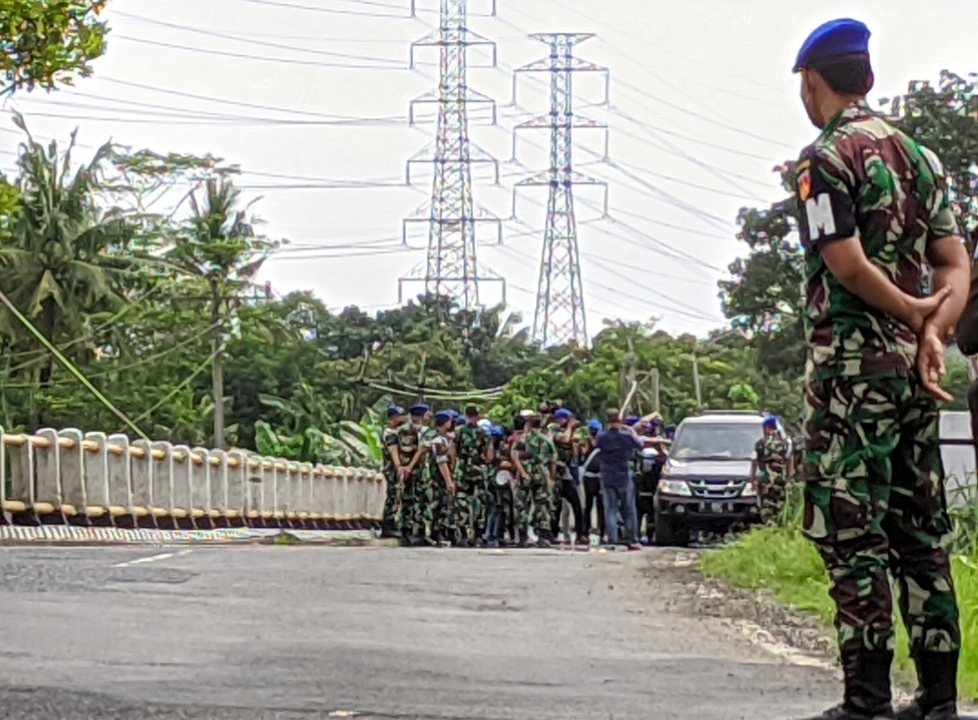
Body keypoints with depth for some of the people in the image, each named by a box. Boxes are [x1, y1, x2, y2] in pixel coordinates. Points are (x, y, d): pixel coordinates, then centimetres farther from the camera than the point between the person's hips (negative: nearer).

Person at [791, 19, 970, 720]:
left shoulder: (826, 158, -8)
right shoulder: (920, 155, 15)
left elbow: (847, 263, -18)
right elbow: (956, 266, 8)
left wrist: (911, 313, -4)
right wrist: (934, 329, -5)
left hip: (852, 365, -7)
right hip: (913, 368, 7)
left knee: (853, 536, -5)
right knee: (922, 531, 10)